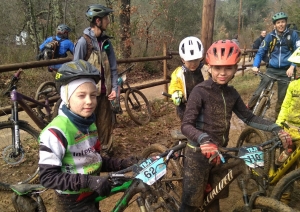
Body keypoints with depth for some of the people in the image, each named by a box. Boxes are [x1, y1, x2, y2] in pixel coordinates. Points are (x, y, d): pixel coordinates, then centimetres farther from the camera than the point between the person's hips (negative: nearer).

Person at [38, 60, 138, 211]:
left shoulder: (89, 124, -1)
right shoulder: (56, 132, -25)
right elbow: (48, 177, -26)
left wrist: (123, 164, -6)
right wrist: (89, 181, -34)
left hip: (92, 197, 7)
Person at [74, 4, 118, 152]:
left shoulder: (106, 41, 6)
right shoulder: (83, 41, -11)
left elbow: (113, 67, 8)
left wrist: (114, 88, 1)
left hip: (104, 92, 5)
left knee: (105, 124, 12)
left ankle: (103, 152, 29)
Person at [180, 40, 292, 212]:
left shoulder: (232, 93, 0)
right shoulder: (200, 91, -18)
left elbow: (249, 117, 9)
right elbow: (186, 125, -22)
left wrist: (276, 128, -4)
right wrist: (203, 139, -42)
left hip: (219, 153, 6)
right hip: (199, 154, -5)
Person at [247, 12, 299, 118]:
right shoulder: (270, 36, 0)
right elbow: (261, 52, 3)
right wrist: (255, 65, -13)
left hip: (286, 71, 0)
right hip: (271, 69, 0)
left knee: (282, 97, 7)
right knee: (258, 93, -8)